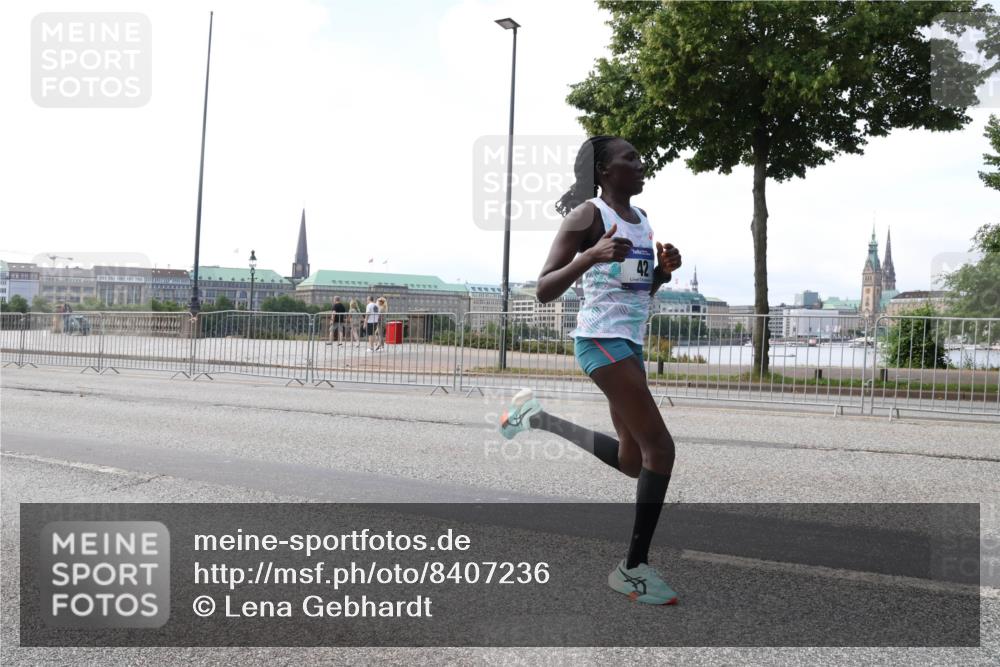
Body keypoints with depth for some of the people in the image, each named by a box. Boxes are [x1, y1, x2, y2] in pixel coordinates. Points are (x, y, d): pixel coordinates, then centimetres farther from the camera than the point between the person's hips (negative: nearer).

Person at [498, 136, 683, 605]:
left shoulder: (642, 219, 16)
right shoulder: (588, 215, -9)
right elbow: (543, 291, -14)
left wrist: (665, 270, 3)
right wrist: (590, 257, -29)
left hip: (631, 342, 9)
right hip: (602, 339, -9)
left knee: (632, 460, 13)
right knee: (659, 447, -12)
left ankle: (537, 419, 29)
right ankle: (634, 568, 0)